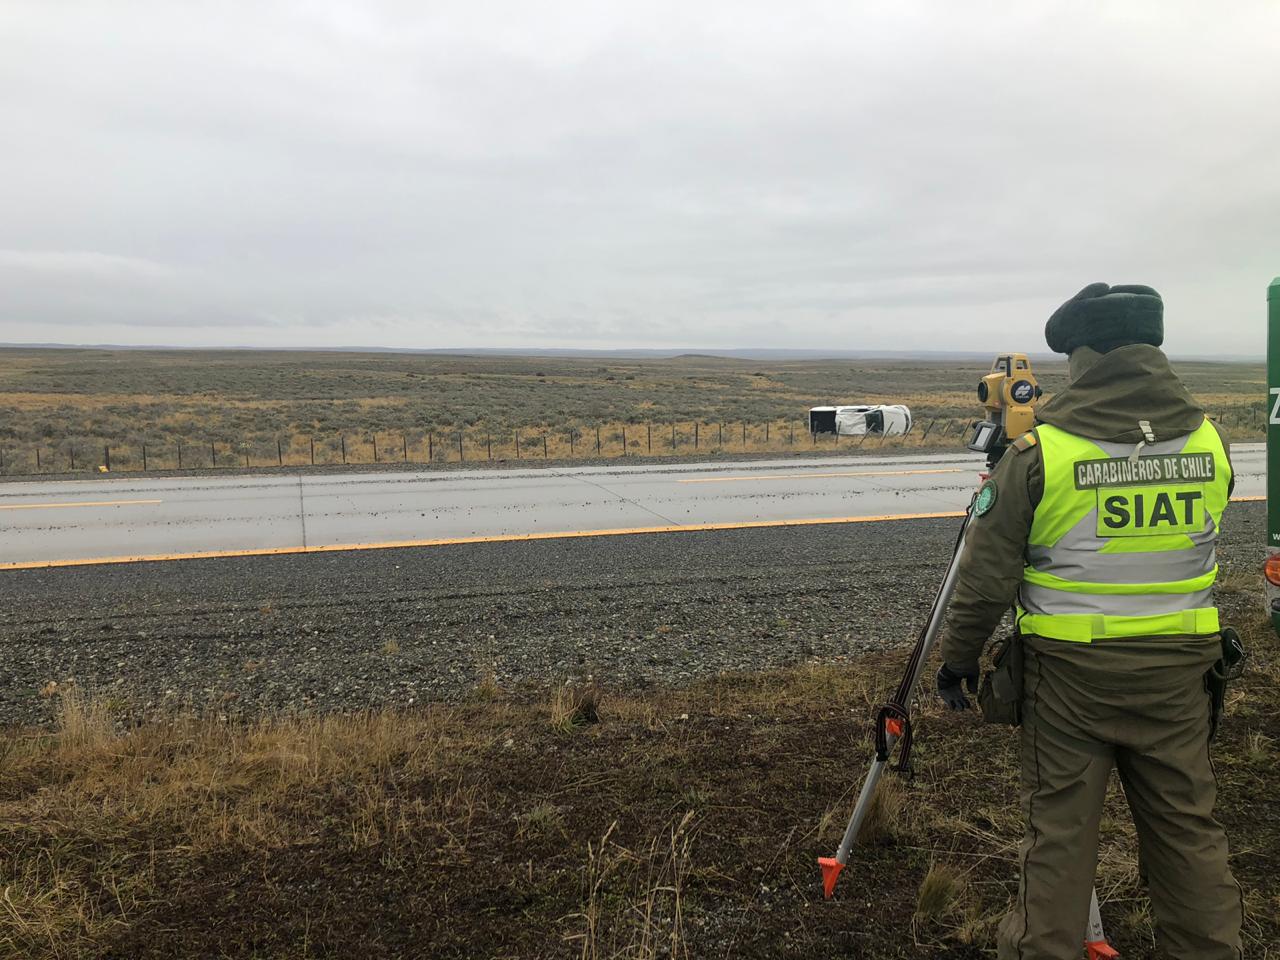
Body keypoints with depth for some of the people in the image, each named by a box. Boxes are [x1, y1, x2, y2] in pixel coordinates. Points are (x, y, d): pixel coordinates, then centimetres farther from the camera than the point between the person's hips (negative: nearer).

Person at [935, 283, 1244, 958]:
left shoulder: (1039, 449, -14)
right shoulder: (1211, 441, -1)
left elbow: (986, 575, -10)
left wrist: (959, 659, 3)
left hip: (1070, 670, -3)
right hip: (1176, 670, 4)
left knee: (1059, 828, 8)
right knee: (1188, 825, 17)